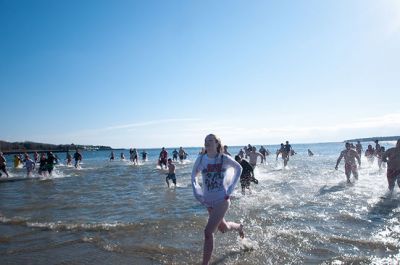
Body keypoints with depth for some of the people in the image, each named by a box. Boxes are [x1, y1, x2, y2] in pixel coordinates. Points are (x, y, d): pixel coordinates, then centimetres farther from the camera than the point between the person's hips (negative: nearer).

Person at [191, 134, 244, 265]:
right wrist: (196, 192, -1)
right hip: (208, 201, 4)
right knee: (223, 228, 24)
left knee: (208, 232, -15)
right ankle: (239, 227, 58)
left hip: (222, 200, -4)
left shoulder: (224, 158, -13)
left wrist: (230, 188, -1)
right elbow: (193, 176, 11)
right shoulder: (201, 159, -6)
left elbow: (238, 168, 5)